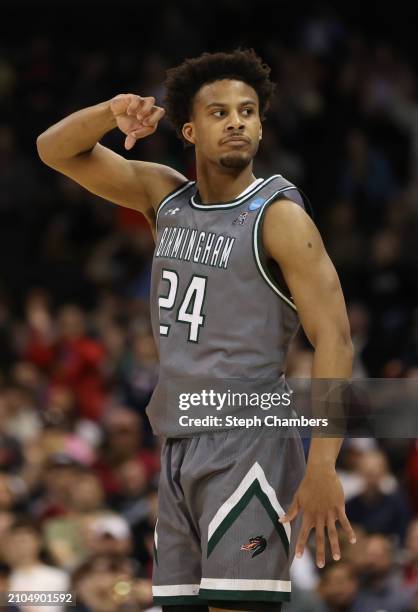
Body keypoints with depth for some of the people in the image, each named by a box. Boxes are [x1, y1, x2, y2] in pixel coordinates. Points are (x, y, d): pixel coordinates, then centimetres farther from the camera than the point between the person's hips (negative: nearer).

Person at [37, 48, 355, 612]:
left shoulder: (279, 216, -8)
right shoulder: (165, 197, 11)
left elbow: (333, 338, -14)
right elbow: (54, 150, 13)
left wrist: (322, 466, -24)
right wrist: (114, 113, -10)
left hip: (249, 443, -7)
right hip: (179, 443, 7)